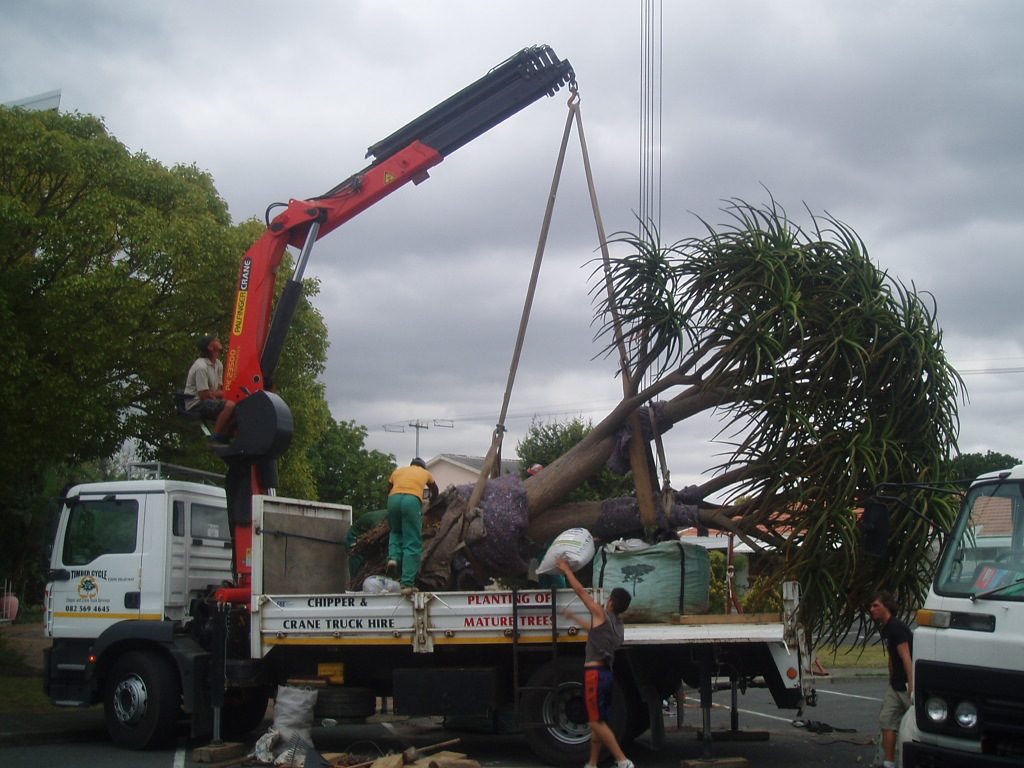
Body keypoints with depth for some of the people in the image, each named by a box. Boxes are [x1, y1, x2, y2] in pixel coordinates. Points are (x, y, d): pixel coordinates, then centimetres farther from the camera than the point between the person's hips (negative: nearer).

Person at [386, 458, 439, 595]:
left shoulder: (398, 471, 34)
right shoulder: (425, 473, 33)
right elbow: (435, 491, 51)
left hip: (394, 499, 2)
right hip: (412, 500, -2)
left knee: (396, 532, 28)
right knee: (412, 544, -1)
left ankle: (393, 559, -1)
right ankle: (407, 583, -11)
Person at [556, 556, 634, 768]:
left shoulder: (601, 614, -7)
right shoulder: (616, 623, 16)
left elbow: (580, 591, -3)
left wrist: (566, 570, 9)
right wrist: (573, 616, 48)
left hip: (595, 672, -9)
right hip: (606, 672, 9)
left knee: (596, 722, -10)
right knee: (597, 721, 14)